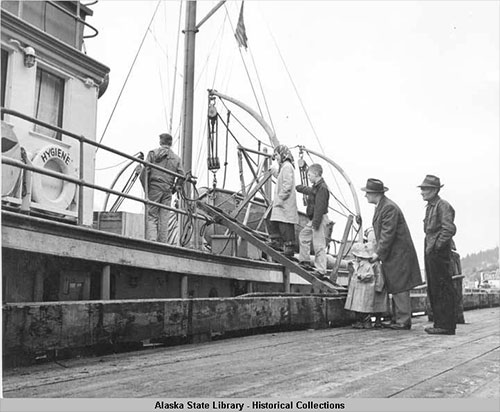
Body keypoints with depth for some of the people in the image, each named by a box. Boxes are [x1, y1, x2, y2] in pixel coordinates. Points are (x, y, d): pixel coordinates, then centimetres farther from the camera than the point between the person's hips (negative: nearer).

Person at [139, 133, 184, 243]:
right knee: (164, 218, 4)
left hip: (154, 188, -2)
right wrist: (174, 189, 11)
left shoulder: (153, 153, 4)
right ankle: (162, 244, 3)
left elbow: (145, 171, -5)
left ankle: (151, 240, -16)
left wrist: (145, 188, 3)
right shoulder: (176, 158, 12)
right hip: (167, 191, 2)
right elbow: (181, 176, 2)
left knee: (151, 217, 0)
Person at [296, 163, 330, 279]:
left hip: (320, 219, -11)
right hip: (314, 219, 11)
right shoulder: (315, 187, 12)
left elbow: (320, 207, -23)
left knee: (319, 246, -8)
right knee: (303, 235, 23)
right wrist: (295, 187, 48)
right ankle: (305, 261, 31)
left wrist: (316, 223, -24)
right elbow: (306, 190, 36)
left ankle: (321, 271, -5)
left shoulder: (322, 188, -19)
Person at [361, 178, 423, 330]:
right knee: (395, 288, 13)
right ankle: (397, 319, 18)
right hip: (392, 255, 10)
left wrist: (378, 253, -16)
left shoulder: (389, 208, -19)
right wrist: (378, 251, 11)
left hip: (398, 253, -10)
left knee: (400, 288, -6)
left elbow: (388, 233, -21)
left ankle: (404, 321, -1)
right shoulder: (380, 206, 14)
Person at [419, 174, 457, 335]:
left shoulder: (443, 206, -11)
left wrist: (435, 247, -19)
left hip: (439, 253, -10)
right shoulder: (430, 207, 18)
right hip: (431, 252, 10)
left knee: (443, 290, -6)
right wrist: (429, 249, 14)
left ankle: (446, 326, -2)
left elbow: (449, 230, -21)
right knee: (433, 290, 12)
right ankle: (440, 323, 19)